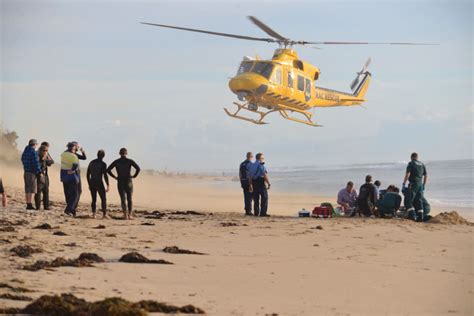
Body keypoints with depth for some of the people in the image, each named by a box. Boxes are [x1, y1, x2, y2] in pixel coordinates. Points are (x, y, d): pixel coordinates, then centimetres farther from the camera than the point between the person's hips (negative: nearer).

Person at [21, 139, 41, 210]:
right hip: (32, 173, -9)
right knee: (32, 190, -7)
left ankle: (28, 205, 12)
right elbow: (36, 163, -19)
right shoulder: (33, 152, -15)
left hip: (26, 172, 9)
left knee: (27, 190, 10)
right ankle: (30, 205, -12)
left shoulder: (25, 151, 12)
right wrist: (39, 172, -14)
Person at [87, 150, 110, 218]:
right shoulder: (103, 164, -8)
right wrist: (107, 186, -7)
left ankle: (93, 214, 1)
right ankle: (104, 214, -2)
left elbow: (88, 174, 12)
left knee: (94, 200, 11)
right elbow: (105, 175, -13)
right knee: (103, 199, 4)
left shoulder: (91, 163, 9)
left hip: (92, 183, 5)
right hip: (99, 183, -5)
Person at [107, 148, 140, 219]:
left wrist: (115, 177, 5)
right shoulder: (129, 161, -3)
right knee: (129, 199, 14)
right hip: (129, 182, 0)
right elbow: (138, 168, -15)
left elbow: (108, 170, -2)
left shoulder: (116, 162, 2)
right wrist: (134, 176, 0)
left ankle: (125, 215, -10)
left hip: (120, 182, 0)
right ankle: (130, 214, 6)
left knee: (123, 199, 2)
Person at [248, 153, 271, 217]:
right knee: (264, 198, -2)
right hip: (261, 183, -7)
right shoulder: (261, 165, -10)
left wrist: (250, 185, 18)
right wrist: (268, 183, -14)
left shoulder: (252, 165, 12)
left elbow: (250, 176, 14)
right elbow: (265, 175, -17)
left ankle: (256, 213, 11)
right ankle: (263, 212, -7)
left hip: (254, 182, 7)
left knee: (256, 198, 11)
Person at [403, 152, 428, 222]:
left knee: (408, 201, -4)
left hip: (413, 184, -7)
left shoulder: (411, 163, -4)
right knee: (419, 201, 11)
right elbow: (426, 176, 17)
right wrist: (423, 185, 26)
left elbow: (407, 174, -13)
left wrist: (404, 184, -7)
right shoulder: (422, 164, 15)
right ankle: (420, 217, 5)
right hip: (420, 184, 7)